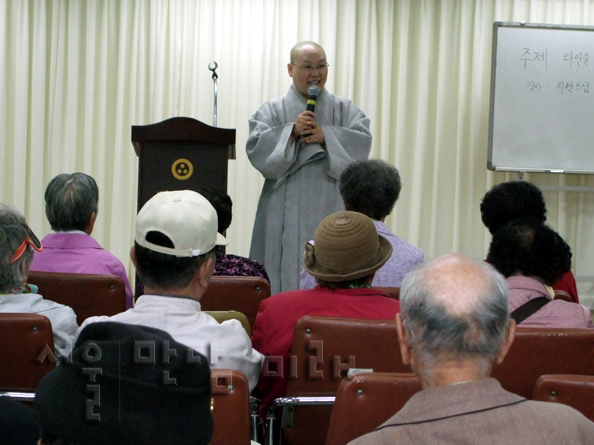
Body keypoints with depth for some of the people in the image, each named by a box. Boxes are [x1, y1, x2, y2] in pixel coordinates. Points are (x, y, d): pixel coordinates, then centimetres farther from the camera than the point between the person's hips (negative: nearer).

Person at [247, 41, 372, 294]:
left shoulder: (344, 109, 14)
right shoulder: (273, 110, 11)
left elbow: (362, 143, -1)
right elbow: (256, 149, -3)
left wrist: (326, 136, -12)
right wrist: (291, 132, -14)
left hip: (330, 210, 1)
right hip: (286, 214, -1)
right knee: (287, 272, -6)